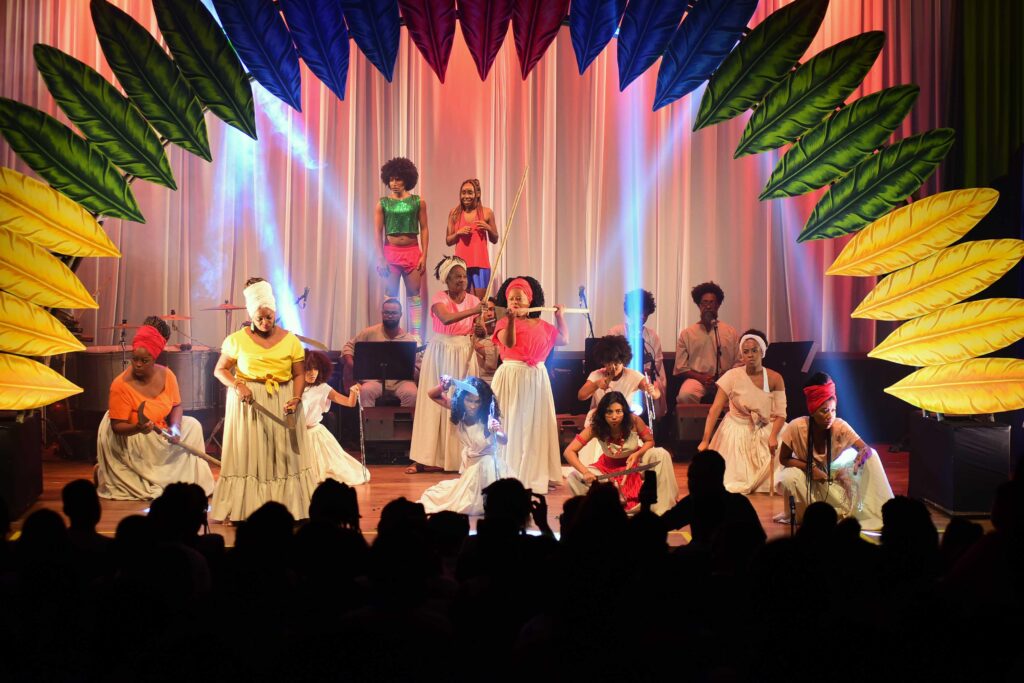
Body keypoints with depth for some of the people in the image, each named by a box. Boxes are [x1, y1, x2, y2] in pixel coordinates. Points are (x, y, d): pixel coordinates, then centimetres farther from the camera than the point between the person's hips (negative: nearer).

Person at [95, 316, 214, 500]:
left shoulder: (166, 374, -11)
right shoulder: (121, 385, -27)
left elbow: (176, 406, -1)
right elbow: (117, 426, -24)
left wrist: (175, 427, -21)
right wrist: (138, 428, -43)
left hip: (161, 431, 6)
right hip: (132, 437, -6)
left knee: (192, 425, -5)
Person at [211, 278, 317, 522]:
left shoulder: (290, 340, 1)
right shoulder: (237, 340, -2)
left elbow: (299, 374, 3)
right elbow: (220, 370, 3)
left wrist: (296, 398, -14)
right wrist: (236, 386, -15)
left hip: (283, 403, 1)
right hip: (247, 402, -1)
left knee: (285, 454, 0)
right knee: (248, 455, -1)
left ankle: (288, 507, 5)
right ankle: (244, 509, 2)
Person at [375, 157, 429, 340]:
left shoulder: (418, 202, 3)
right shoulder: (382, 203, 3)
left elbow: (424, 229, 3)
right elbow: (378, 232, 0)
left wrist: (424, 255, -5)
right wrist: (380, 258, -8)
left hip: (412, 252, 0)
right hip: (390, 252, 0)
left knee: (414, 295, 1)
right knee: (391, 296, 3)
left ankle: (417, 336, 1)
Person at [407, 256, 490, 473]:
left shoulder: (473, 300, 4)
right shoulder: (439, 298, -6)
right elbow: (446, 319, -27)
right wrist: (473, 311, -37)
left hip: (464, 353, 3)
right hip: (441, 352, -3)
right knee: (435, 402, -2)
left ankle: (458, 456, 5)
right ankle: (426, 458, -1)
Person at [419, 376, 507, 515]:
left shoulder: (487, 419, -27)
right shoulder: (460, 414, -13)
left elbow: (504, 441, -26)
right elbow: (433, 395, -4)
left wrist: (496, 432, -48)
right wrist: (443, 387, -26)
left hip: (485, 465, -6)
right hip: (470, 465, 6)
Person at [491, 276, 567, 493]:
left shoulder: (541, 325, 10)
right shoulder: (504, 322, -5)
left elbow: (564, 340, 17)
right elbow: (509, 342, -24)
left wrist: (560, 317, 10)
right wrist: (511, 319, -36)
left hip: (537, 378, 5)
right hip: (512, 377, -5)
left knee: (536, 426, 9)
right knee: (512, 425, -2)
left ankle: (536, 474, 17)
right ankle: (511, 474, 2)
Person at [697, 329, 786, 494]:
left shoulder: (775, 379, -7)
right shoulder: (732, 376, -12)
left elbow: (780, 413, -10)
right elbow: (715, 409, -16)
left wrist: (773, 436, -29)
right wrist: (705, 440, -24)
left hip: (764, 436, 1)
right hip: (736, 433, -1)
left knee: (766, 482, -7)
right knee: (734, 484, -6)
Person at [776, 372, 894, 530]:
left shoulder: (840, 426, -24)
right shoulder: (796, 427, -29)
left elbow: (866, 449, -26)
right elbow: (784, 459, -17)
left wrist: (862, 454, -51)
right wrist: (811, 468, -30)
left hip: (830, 474, 2)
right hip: (804, 471, -2)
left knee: (871, 456, -16)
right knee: (789, 479, -38)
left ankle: (878, 514, -8)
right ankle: (805, 518, -7)